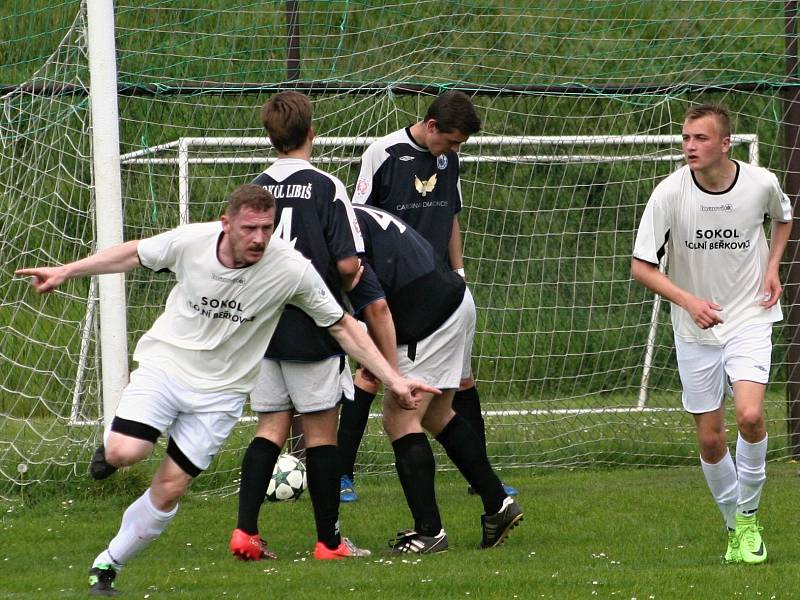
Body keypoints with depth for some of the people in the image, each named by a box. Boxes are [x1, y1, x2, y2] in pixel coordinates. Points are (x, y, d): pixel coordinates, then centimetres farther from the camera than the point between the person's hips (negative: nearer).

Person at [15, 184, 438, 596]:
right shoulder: (191, 241, -17)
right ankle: (111, 445, 16)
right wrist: (65, 272, 7)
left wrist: (394, 380, -11)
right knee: (124, 453, -22)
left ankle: (107, 565, 19)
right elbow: (136, 254, 4)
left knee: (170, 488, -2)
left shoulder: (292, 270, -19)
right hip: (165, 363, 0)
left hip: (220, 389, 0)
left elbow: (342, 327, -7)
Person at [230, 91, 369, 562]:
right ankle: (329, 541, 7)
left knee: (272, 428, 10)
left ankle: (246, 531, -3)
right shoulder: (325, 187, -11)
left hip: (262, 326, 5)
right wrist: (343, 286, 6)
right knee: (322, 431, 3)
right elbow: (348, 263, -15)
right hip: (312, 331, -5)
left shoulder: (255, 189, 4)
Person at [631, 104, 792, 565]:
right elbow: (642, 267, -9)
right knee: (710, 437, 3)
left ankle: (749, 516, 0)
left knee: (750, 416, -21)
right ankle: (736, 526, 25)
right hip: (696, 334, 1)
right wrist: (689, 300, -22)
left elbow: (784, 217, 17)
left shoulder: (761, 183, -9)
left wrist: (773, 267, 1)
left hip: (750, 320, -1)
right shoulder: (670, 193, -14)